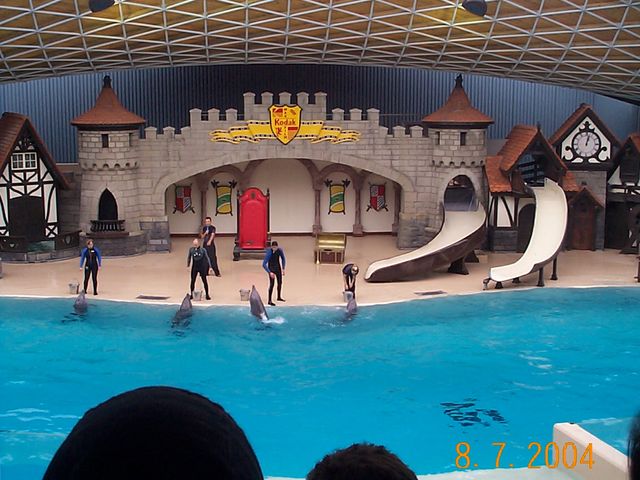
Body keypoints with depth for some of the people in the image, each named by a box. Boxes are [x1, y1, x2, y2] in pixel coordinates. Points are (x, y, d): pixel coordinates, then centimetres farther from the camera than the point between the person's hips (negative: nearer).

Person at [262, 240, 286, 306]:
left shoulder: (280, 250, -13)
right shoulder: (269, 252, -26)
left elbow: (283, 259, 7)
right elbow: (264, 264, -27)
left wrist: (283, 269, 3)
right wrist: (270, 272, -33)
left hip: (278, 267, 6)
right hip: (271, 268, -5)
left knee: (280, 282, 15)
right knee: (272, 284, -11)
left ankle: (279, 297, 35)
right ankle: (270, 300, -7)